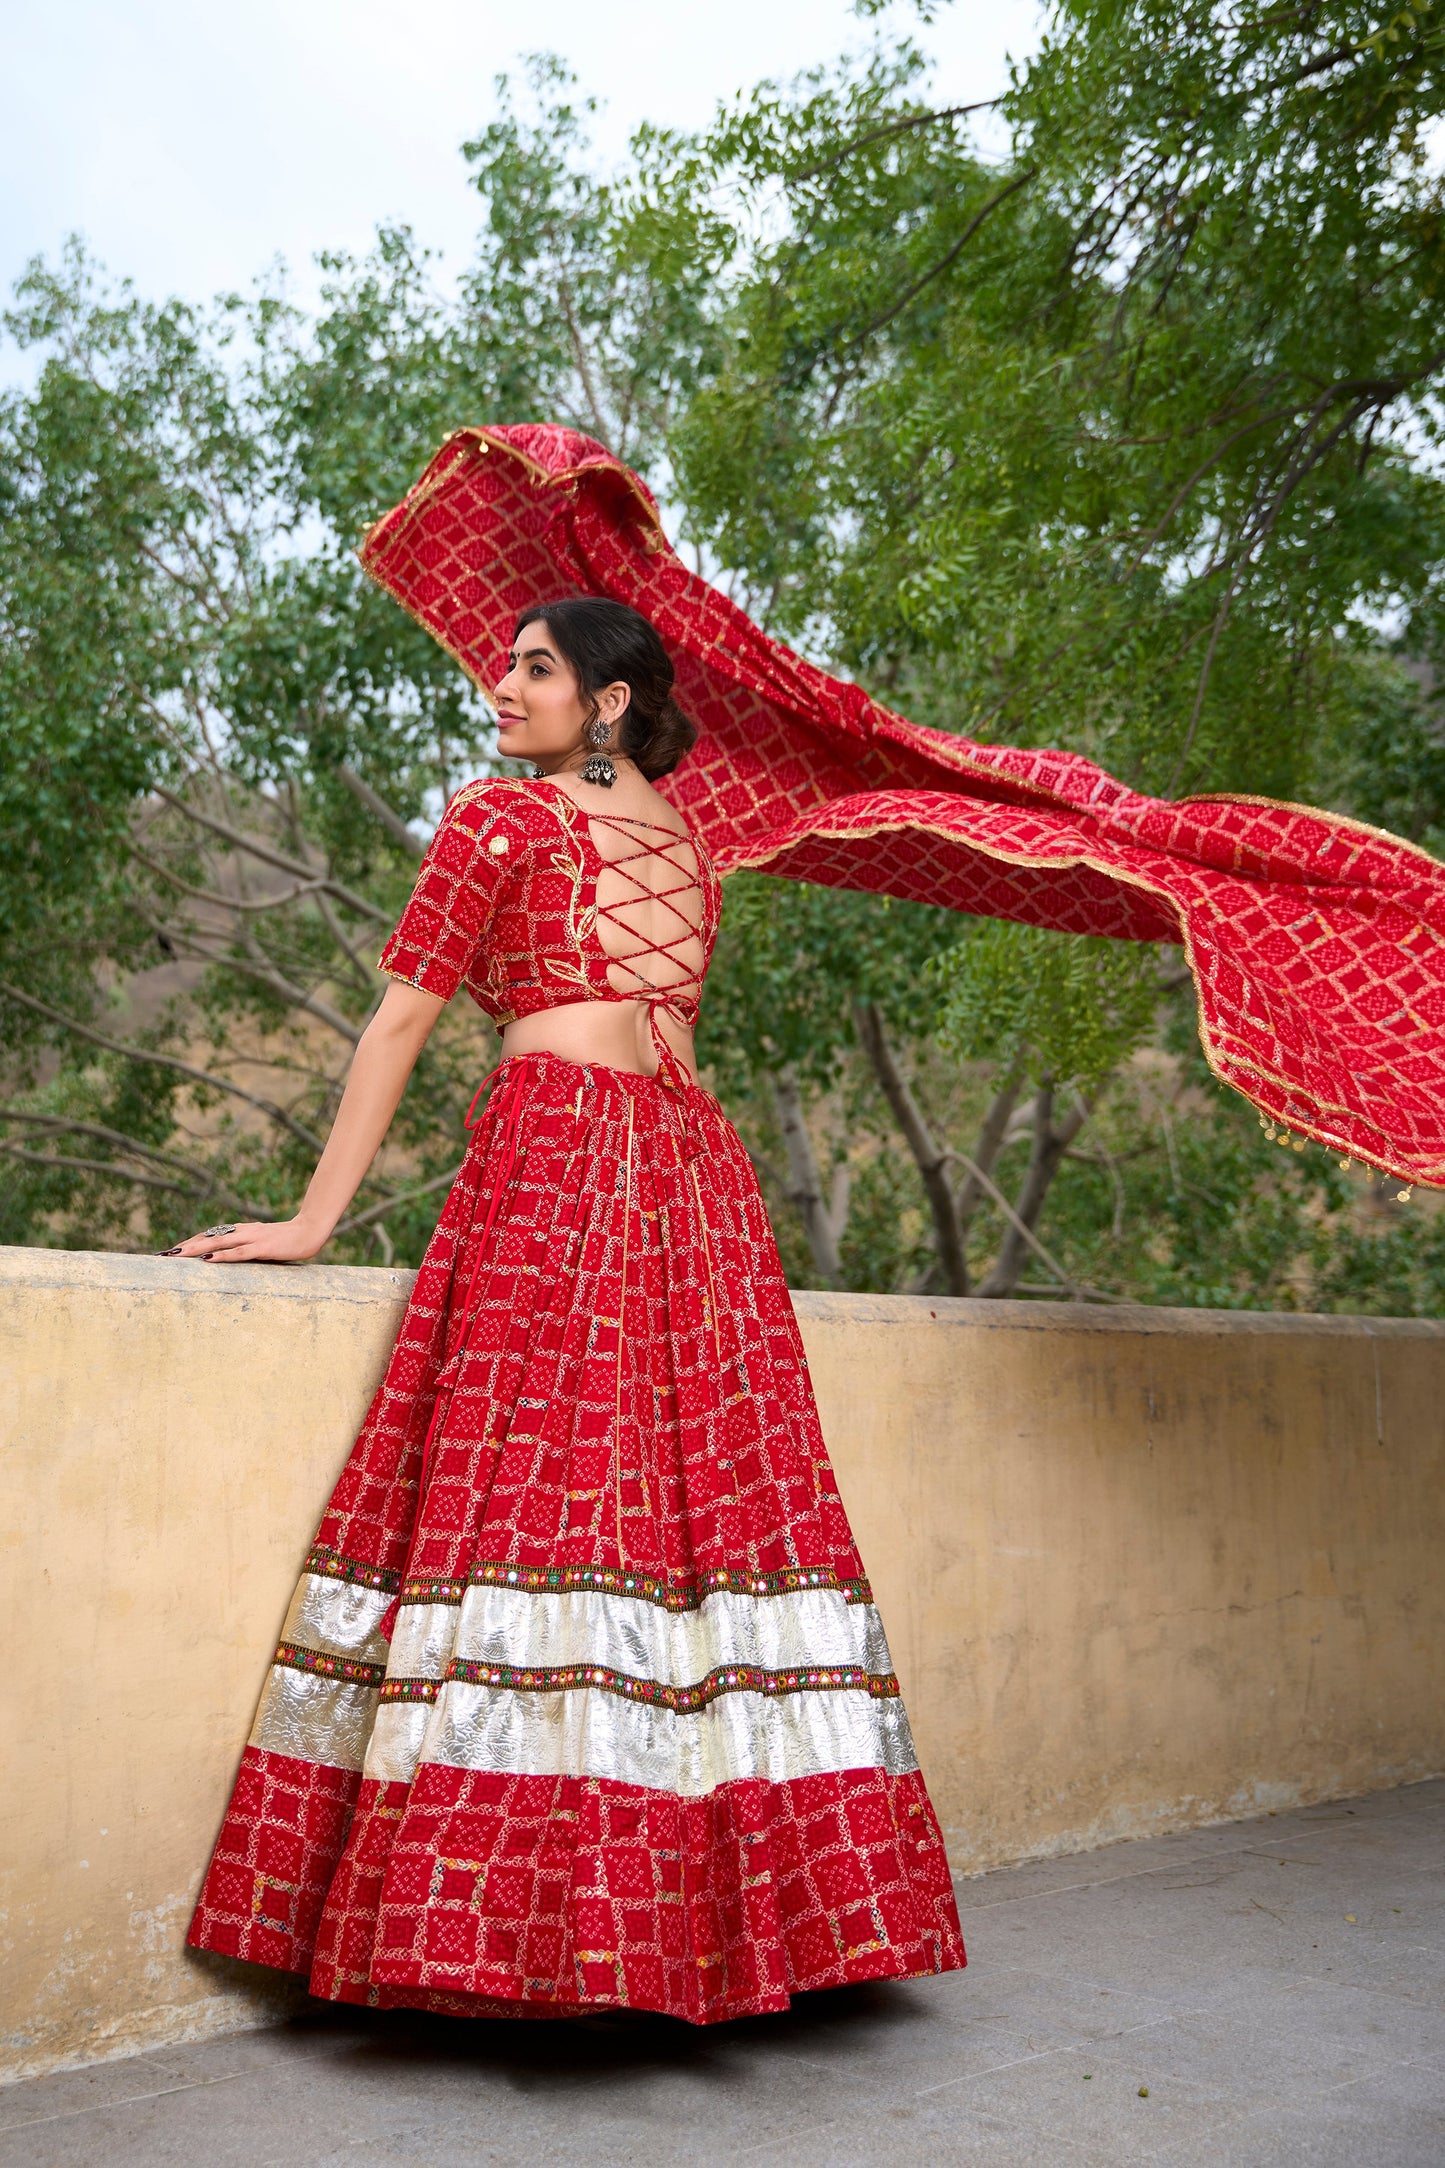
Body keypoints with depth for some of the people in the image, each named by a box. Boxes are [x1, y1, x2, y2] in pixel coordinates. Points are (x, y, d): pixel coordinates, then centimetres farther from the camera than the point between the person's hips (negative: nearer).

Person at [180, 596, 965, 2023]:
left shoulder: (502, 816, 4)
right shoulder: (685, 845, 23)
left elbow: (402, 1019, 1)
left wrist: (316, 1215, 1)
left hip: (552, 1147, -7)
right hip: (694, 1166, 7)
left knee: (531, 1479, -11)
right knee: (705, 1480, 3)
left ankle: (509, 1914, -14)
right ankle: (729, 1901, 5)